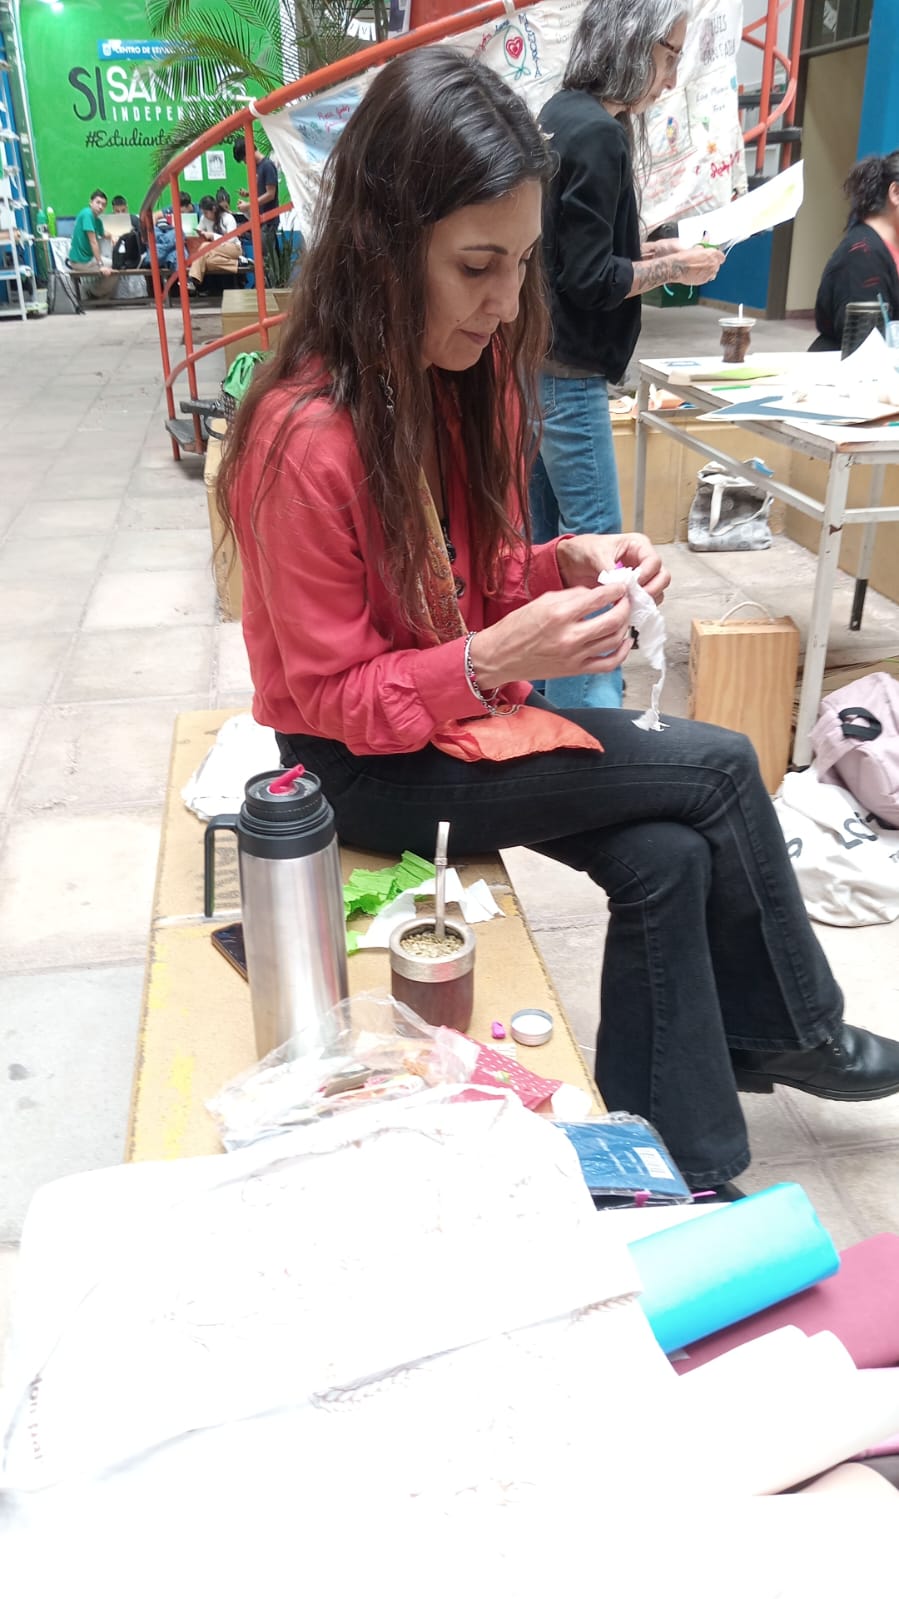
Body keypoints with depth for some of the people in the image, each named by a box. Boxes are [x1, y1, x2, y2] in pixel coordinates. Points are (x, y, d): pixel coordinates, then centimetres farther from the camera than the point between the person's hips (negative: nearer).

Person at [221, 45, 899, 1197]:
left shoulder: (468, 373, -3)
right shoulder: (306, 439, -26)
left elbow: (478, 582, 8)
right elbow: (337, 700, -19)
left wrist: (571, 563, -13)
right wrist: (492, 660, -33)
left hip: (475, 704, 7)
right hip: (367, 764, -7)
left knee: (665, 855, -13)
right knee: (718, 769, -12)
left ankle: (683, 1174, 8)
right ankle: (798, 1033, 15)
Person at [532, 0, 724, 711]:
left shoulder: (562, 117, 15)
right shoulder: (597, 135, -15)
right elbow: (590, 280, -17)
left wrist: (646, 251, 13)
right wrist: (675, 267, -5)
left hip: (539, 361, 10)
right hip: (566, 372, -10)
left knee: (543, 531, 14)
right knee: (596, 543, -6)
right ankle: (584, 698, 0)